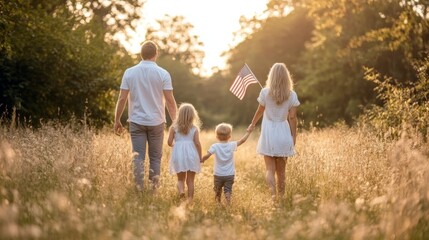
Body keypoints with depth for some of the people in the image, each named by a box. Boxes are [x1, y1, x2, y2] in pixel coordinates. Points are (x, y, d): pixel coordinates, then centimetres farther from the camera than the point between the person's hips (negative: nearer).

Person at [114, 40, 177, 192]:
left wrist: (117, 120, 7)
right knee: (155, 157, 11)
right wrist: (175, 121, 3)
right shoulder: (163, 74, -5)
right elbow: (170, 101, -7)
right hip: (157, 122, 0)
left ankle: (139, 187, -6)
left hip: (136, 121, 1)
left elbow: (122, 99, -2)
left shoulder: (129, 72, -1)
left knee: (138, 156, 4)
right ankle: (154, 188, 8)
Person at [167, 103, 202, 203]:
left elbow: (169, 142, 0)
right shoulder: (195, 128, 2)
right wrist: (200, 157, 6)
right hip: (191, 155, 0)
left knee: (180, 179, 12)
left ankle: (181, 190, -16)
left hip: (178, 154, 0)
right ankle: (190, 199, 2)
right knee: (190, 180, 8)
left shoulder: (173, 127, 2)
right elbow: (197, 143, -4)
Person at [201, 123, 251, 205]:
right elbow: (242, 140, 3)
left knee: (217, 189, 18)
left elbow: (206, 156, -18)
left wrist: (202, 160, 2)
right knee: (228, 190, 2)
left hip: (218, 174, 0)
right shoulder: (232, 145, -7)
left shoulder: (215, 146, -11)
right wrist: (248, 132, 15)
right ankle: (228, 202, -21)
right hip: (230, 174, 0)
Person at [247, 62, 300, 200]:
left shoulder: (265, 92, -7)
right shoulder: (292, 95, -5)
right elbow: (292, 117, -4)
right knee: (281, 170, 13)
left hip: (268, 133, -1)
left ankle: (273, 194, -18)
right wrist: (293, 136, 6)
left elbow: (260, 111, 5)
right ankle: (281, 196, 19)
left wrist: (252, 125, 22)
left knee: (270, 169, 2)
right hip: (284, 133, 1)